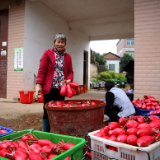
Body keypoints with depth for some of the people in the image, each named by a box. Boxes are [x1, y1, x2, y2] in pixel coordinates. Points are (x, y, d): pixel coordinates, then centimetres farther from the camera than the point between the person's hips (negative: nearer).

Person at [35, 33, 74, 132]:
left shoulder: (68, 57, 13)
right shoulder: (47, 53, 1)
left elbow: (70, 71, 15)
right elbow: (42, 70, -4)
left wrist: (69, 80, -5)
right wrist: (38, 84, -12)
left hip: (61, 89, 4)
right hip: (49, 88, -3)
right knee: (47, 112, 4)